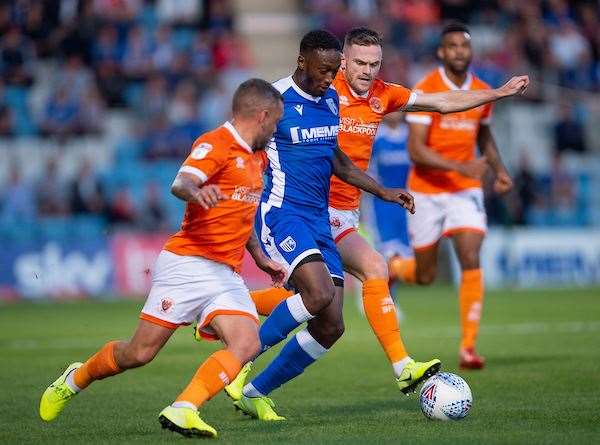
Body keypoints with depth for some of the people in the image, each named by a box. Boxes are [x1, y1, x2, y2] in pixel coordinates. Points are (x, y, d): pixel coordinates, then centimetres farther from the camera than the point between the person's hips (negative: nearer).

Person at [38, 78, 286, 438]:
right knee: (140, 353, -2)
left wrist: (261, 258, 36)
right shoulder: (215, 144, -9)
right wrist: (195, 191, -50)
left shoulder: (255, 157, 19)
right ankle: (75, 379, 25)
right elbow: (180, 183, -28)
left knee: (247, 344, -19)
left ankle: (183, 410, -25)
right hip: (188, 263, -8)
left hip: (227, 275, 8)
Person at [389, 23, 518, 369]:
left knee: (471, 261, -16)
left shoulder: (483, 93, 3)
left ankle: (469, 346, -12)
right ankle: (393, 267, 45)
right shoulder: (425, 91, -13)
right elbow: (416, 150, -19)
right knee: (425, 276, 7)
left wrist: (500, 170, 6)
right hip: (427, 191, -3)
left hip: (466, 191, 3)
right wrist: (461, 167, -30)